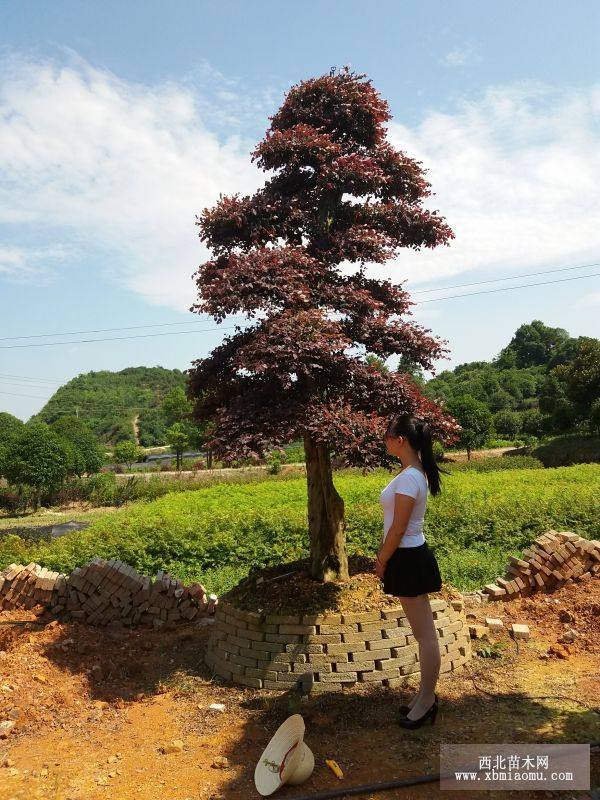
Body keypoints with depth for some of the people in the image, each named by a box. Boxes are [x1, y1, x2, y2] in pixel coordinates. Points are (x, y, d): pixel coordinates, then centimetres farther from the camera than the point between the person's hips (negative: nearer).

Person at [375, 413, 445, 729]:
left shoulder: (409, 477, -23)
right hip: (409, 556, 10)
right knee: (423, 632, 19)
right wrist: (382, 553, 16)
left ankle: (426, 702, 18)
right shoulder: (415, 472, 8)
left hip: (408, 560, -10)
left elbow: (398, 529, -20)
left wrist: (382, 562, -8)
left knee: (425, 635, 4)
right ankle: (426, 696, 32)